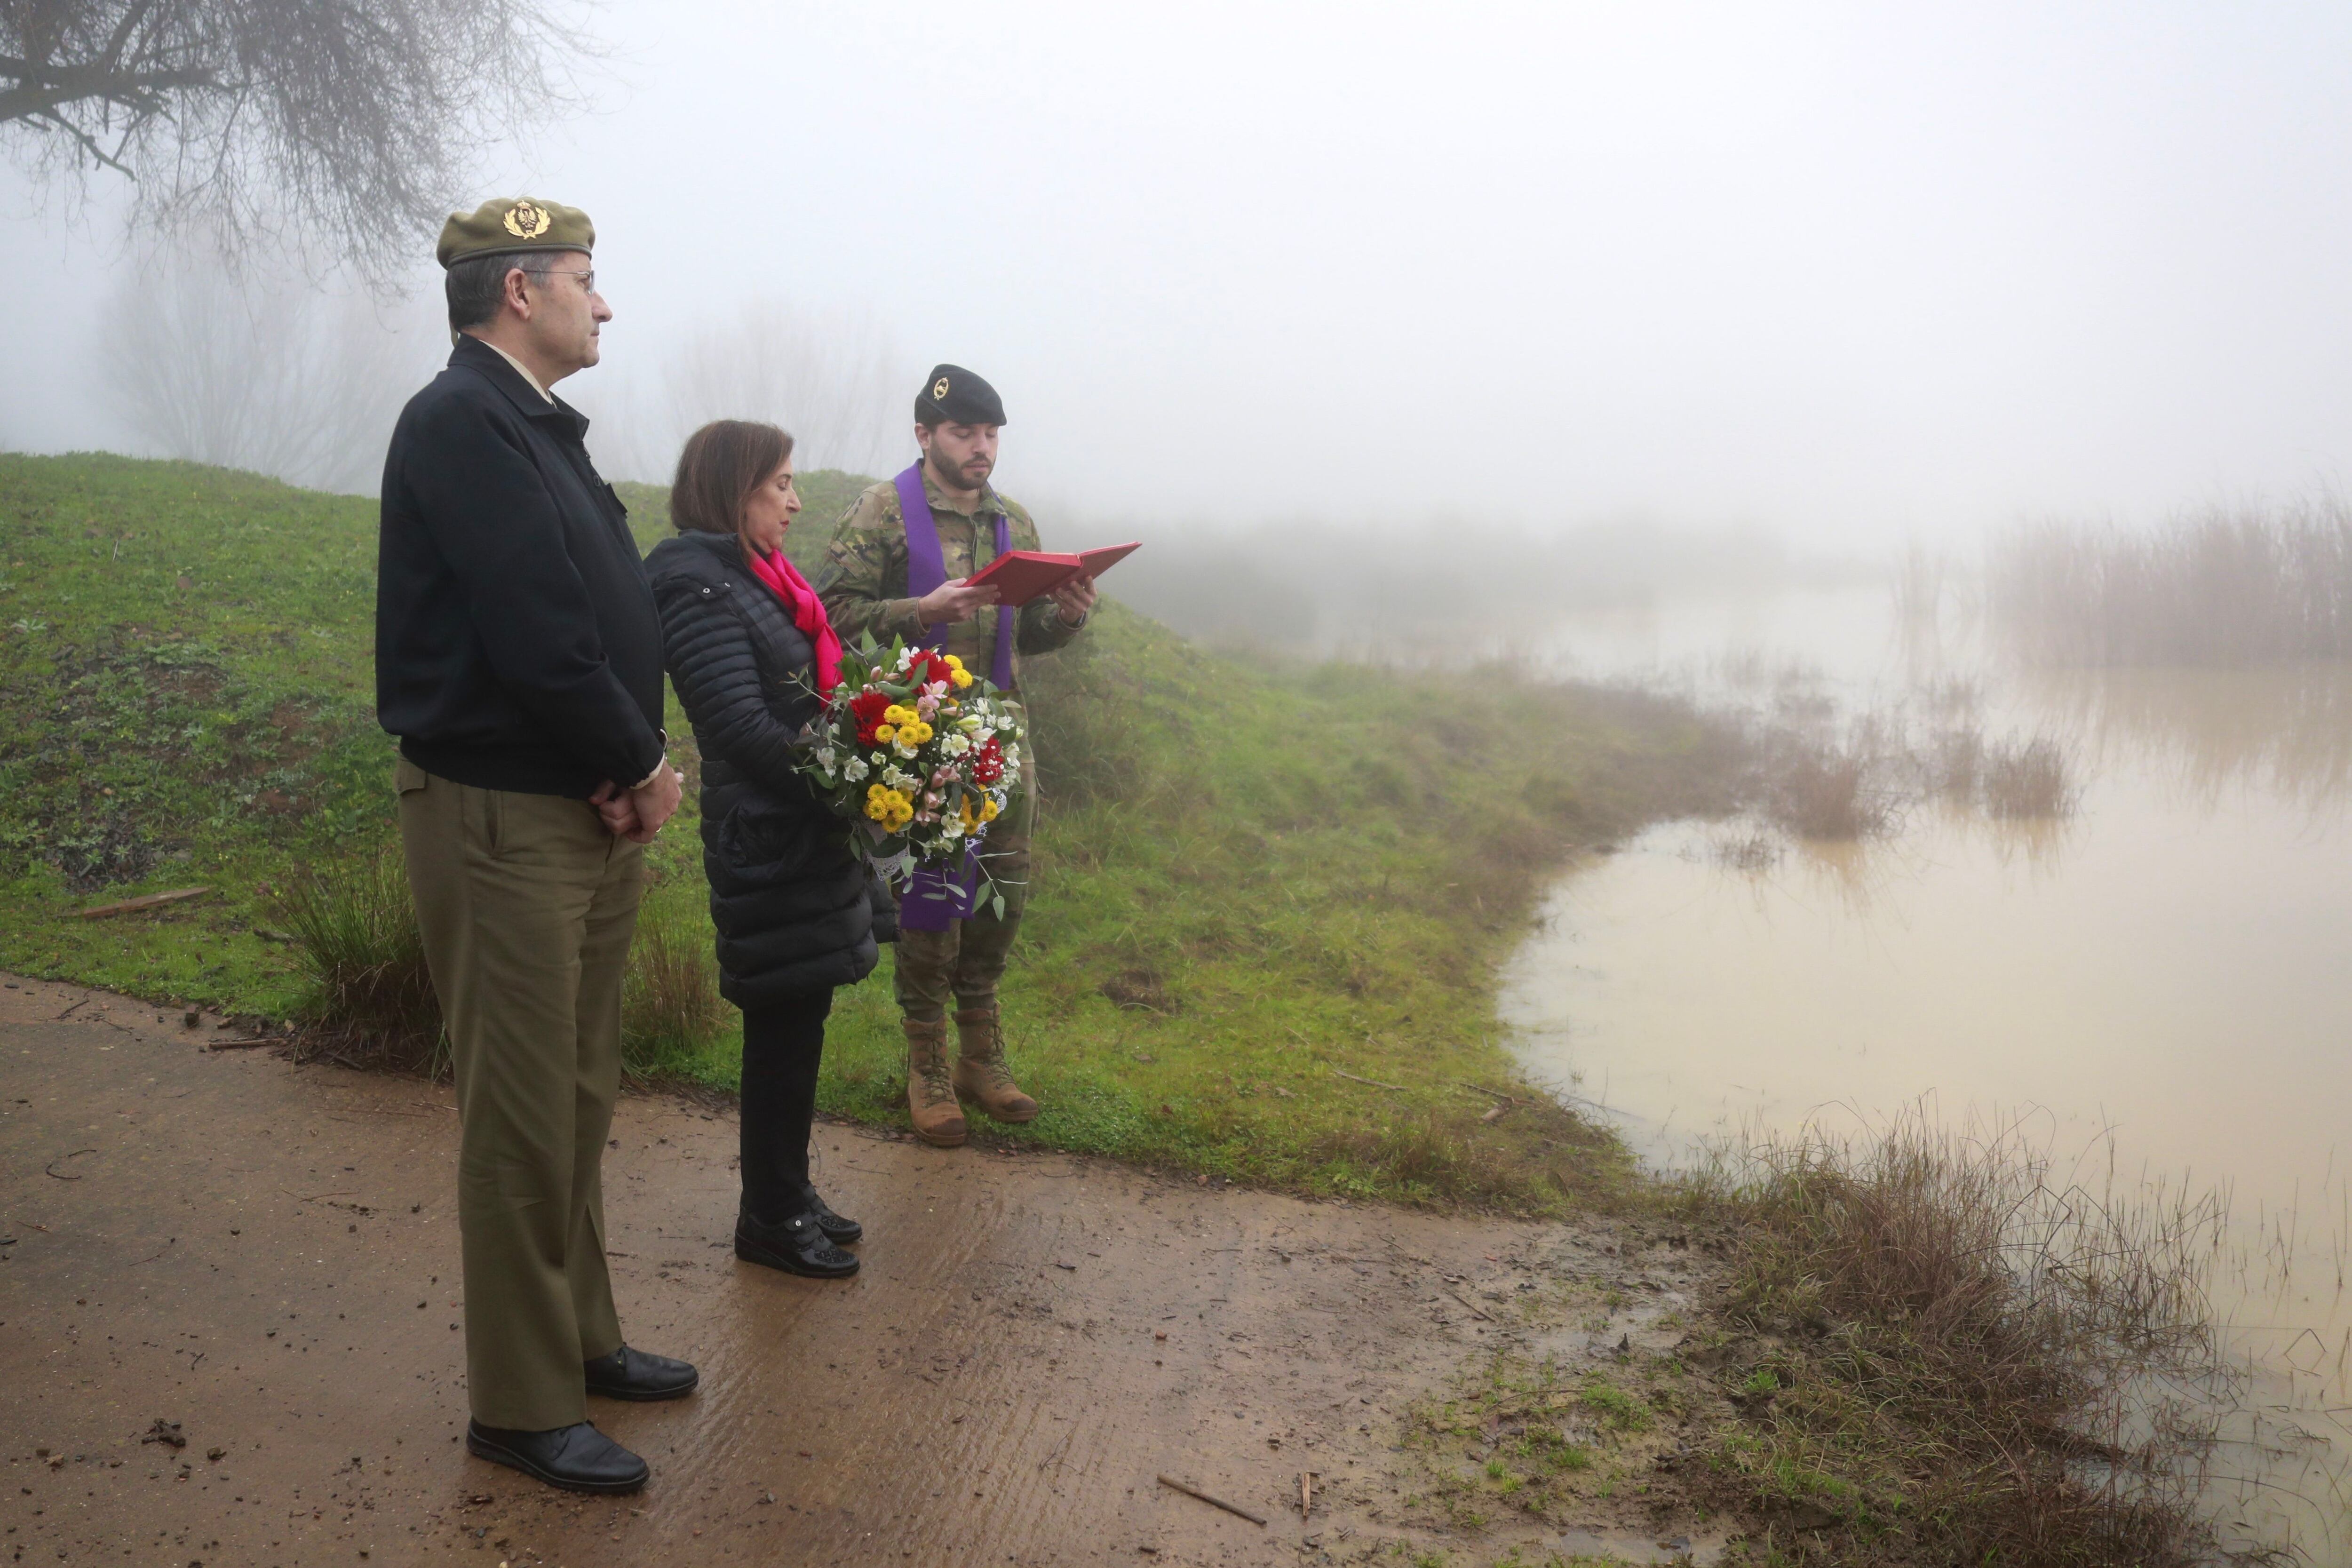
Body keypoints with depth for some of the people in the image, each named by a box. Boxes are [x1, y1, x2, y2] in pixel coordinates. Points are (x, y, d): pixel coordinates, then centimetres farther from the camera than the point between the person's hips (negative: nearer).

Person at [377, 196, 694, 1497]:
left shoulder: (538, 426, 14)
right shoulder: (459, 423, -15)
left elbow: (612, 612, 10)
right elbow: (535, 635, -23)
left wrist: (632, 767, -5)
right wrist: (642, 766, -10)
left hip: (588, 815, 10)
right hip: (502, 820, -9)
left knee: (579, 1103, 18)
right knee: (521, 1123, 1)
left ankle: (579, 1339, 34)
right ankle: (520, 1404, 15)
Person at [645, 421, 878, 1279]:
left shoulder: (761, 579, 15)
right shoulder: (700, 588, -14)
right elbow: (744, 728, -21)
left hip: (805, 833, 9)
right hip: (766, 844, -9)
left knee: (796, 1023, 16)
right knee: (785, 1027, 1)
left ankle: (788, 1195, 28)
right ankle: (769, 1218, 15)